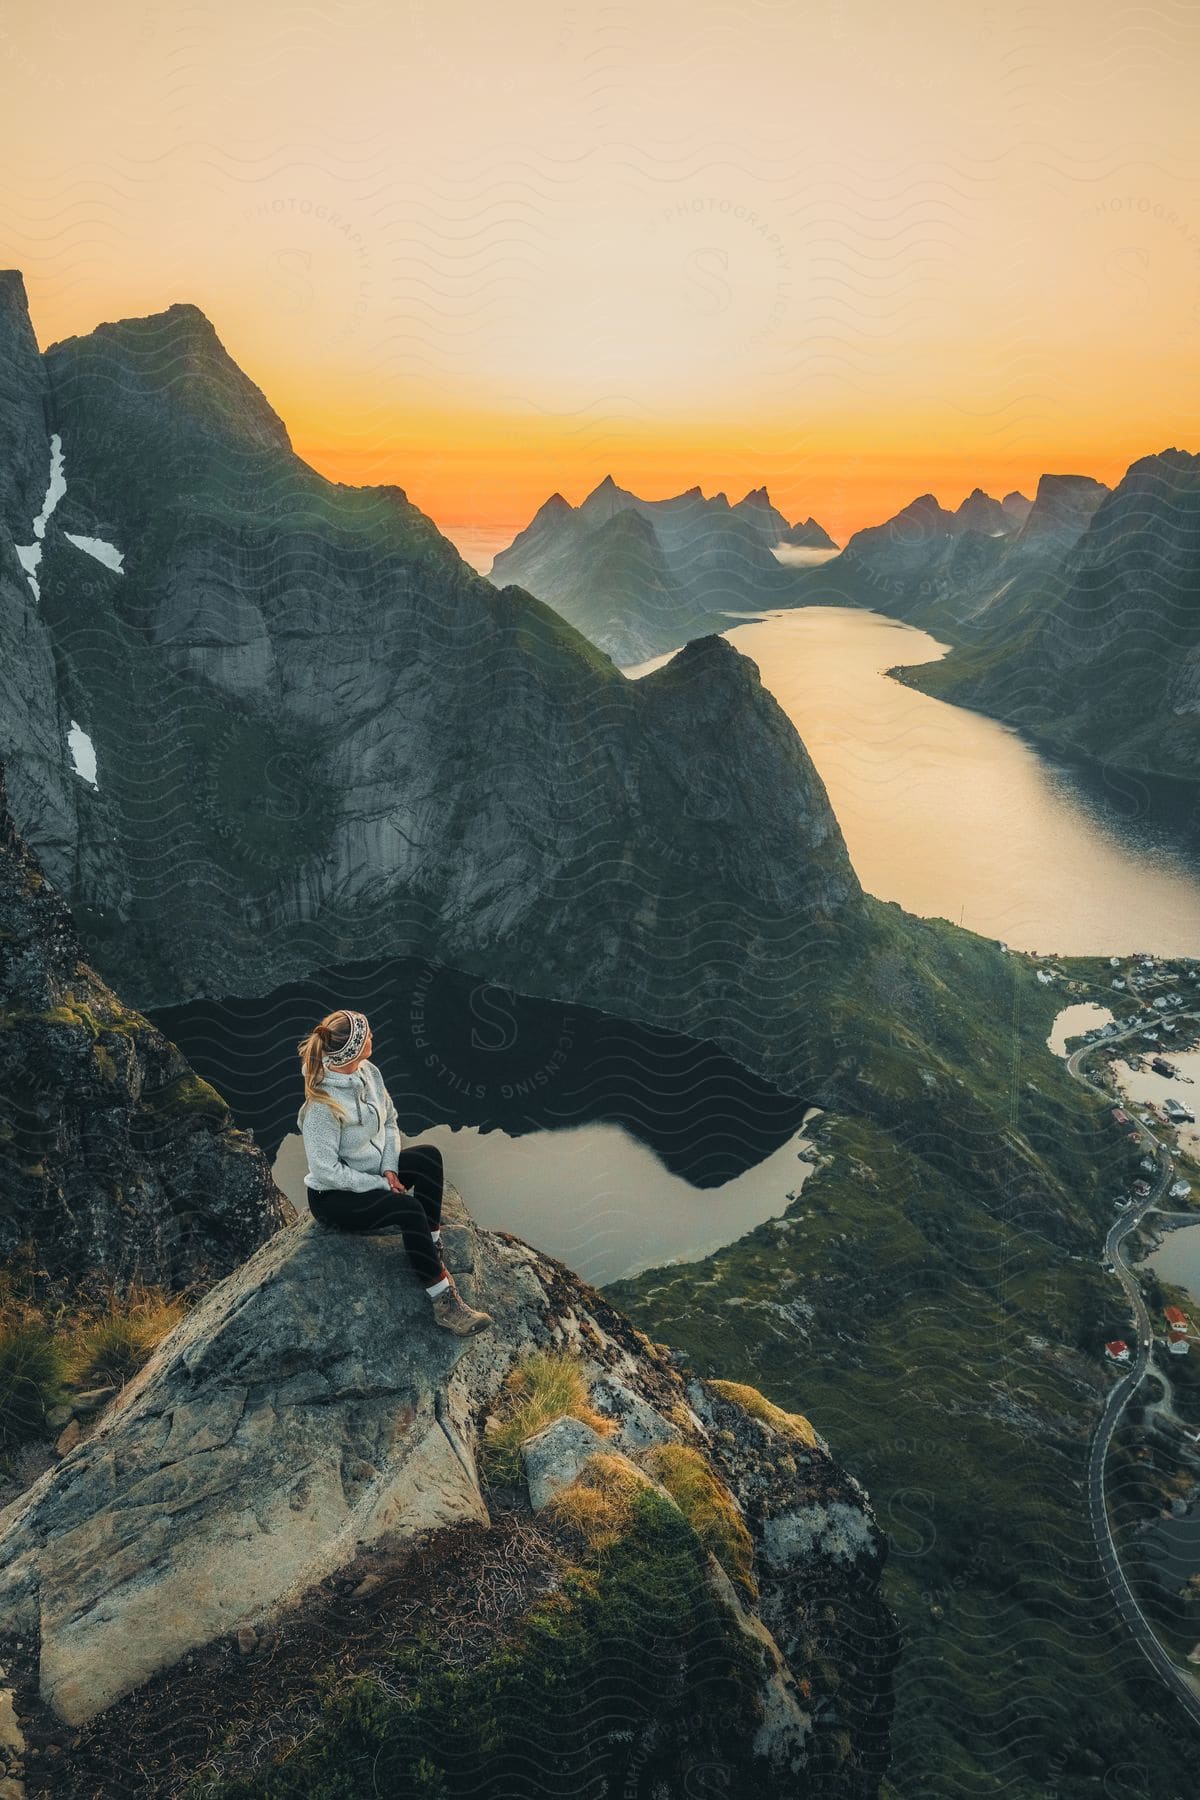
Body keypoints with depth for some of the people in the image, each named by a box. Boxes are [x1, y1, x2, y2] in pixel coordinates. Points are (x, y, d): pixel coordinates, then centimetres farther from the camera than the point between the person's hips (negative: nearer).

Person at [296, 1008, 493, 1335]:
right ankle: (444, 1302, -23)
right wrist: (381, 1184, -20)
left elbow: (389, 1123, 7)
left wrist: (389, 1170, -8)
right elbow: (326, 1170, -26)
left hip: (371, 1171, 8)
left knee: (429, 1155, -16)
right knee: (408, 1208, -29)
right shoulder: (322, 1105, -29)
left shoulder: (369, 1073, -6)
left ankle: (433, 1254, -13)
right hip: (332, 1197, -8)